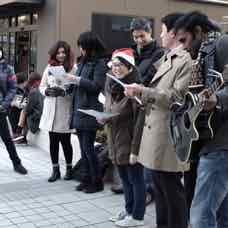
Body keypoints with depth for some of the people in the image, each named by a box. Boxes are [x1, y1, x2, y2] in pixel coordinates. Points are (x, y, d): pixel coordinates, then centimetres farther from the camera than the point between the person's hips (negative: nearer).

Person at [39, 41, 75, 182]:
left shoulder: (73, 69, -6)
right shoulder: (49, 68, 8)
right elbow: (42, 86, 12)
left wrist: (64, 92, -22)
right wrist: (48, 91, -7)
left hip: (65, 111, -4)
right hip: (51, 110, 4)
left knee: (65, 141, 4)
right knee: (53, 141, 9)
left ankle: (69, 168, 23)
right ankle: (55, 169, 22)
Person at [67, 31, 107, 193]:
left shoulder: (100, 63, -9)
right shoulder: (83, 62, 15)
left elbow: (97, 85, -17)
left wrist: (78, 80, -16)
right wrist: (71, 81, 3)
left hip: (90, 111, -8)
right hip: (79, 110, 8)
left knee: (88, 147, -4)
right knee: (83, 148, 12)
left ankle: (97, 182, 8)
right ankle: (87, 179, 22)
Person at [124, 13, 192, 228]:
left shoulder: (186, 60, -12)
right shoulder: (167, 59, 17)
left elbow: (177, 96, -19)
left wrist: (143, 91, -17)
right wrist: (139, 93, 5)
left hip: (168, 137, -9)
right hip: (156, 134, 9)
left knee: (172, 190, 1)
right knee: (160, 189, 17)